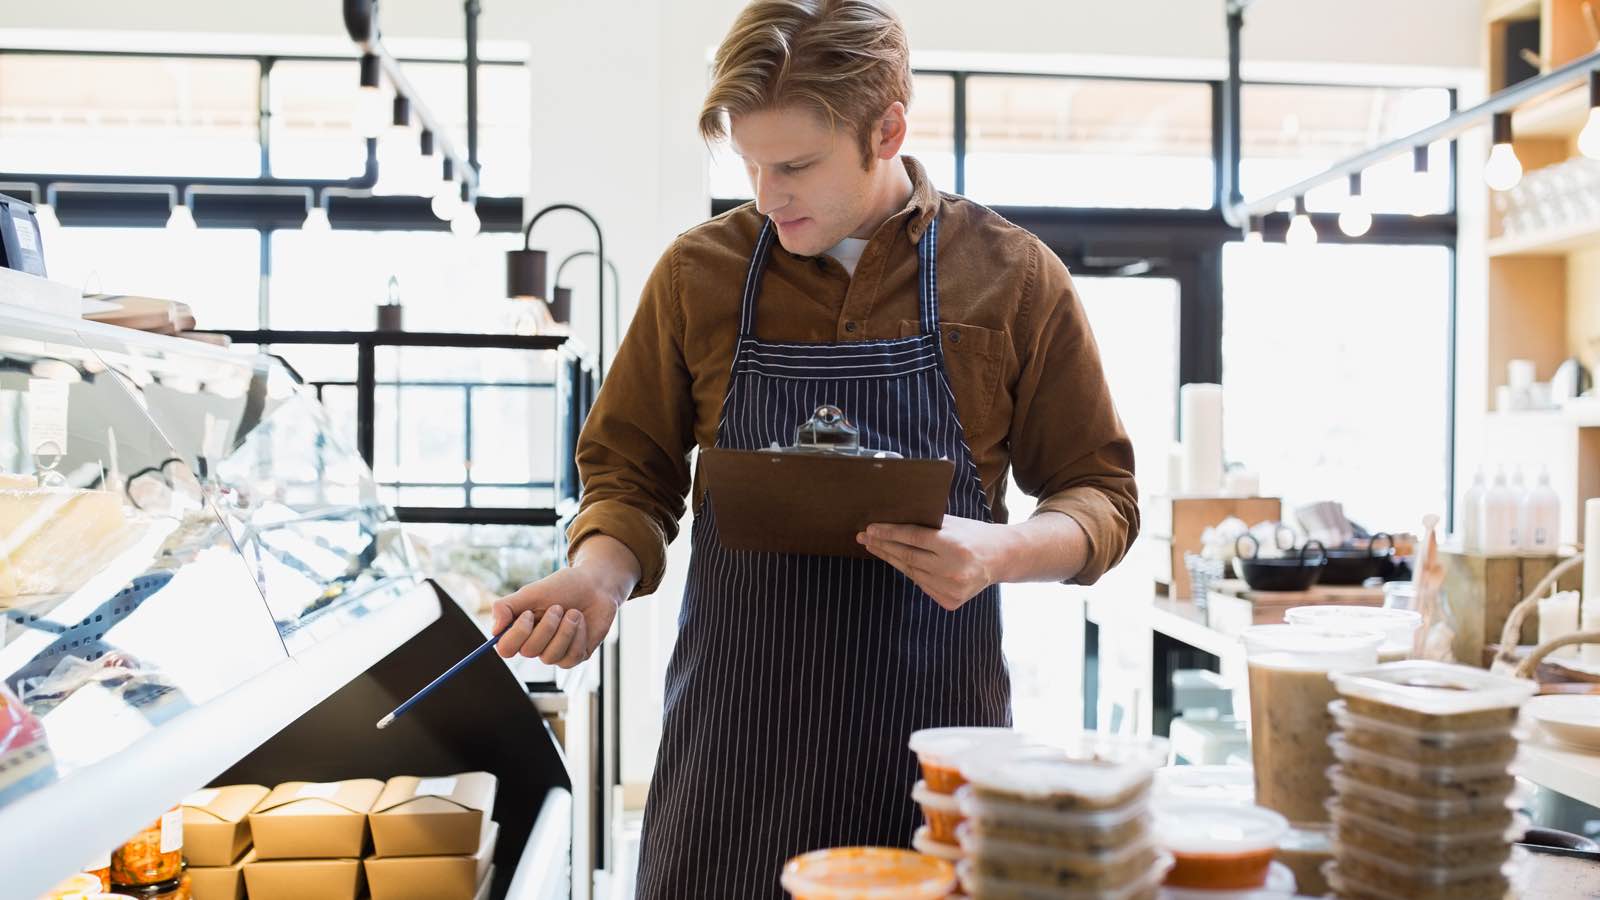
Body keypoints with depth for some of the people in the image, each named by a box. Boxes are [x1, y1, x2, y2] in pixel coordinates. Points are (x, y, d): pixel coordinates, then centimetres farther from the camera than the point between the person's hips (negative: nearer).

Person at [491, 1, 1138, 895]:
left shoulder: (1015, 278, -2)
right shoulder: (699, 271, 1)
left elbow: (1103, 495, 3)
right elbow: (632, 470, 8)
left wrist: (1003, 550, -17)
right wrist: (599, 575, -12)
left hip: (929, 735, 0)